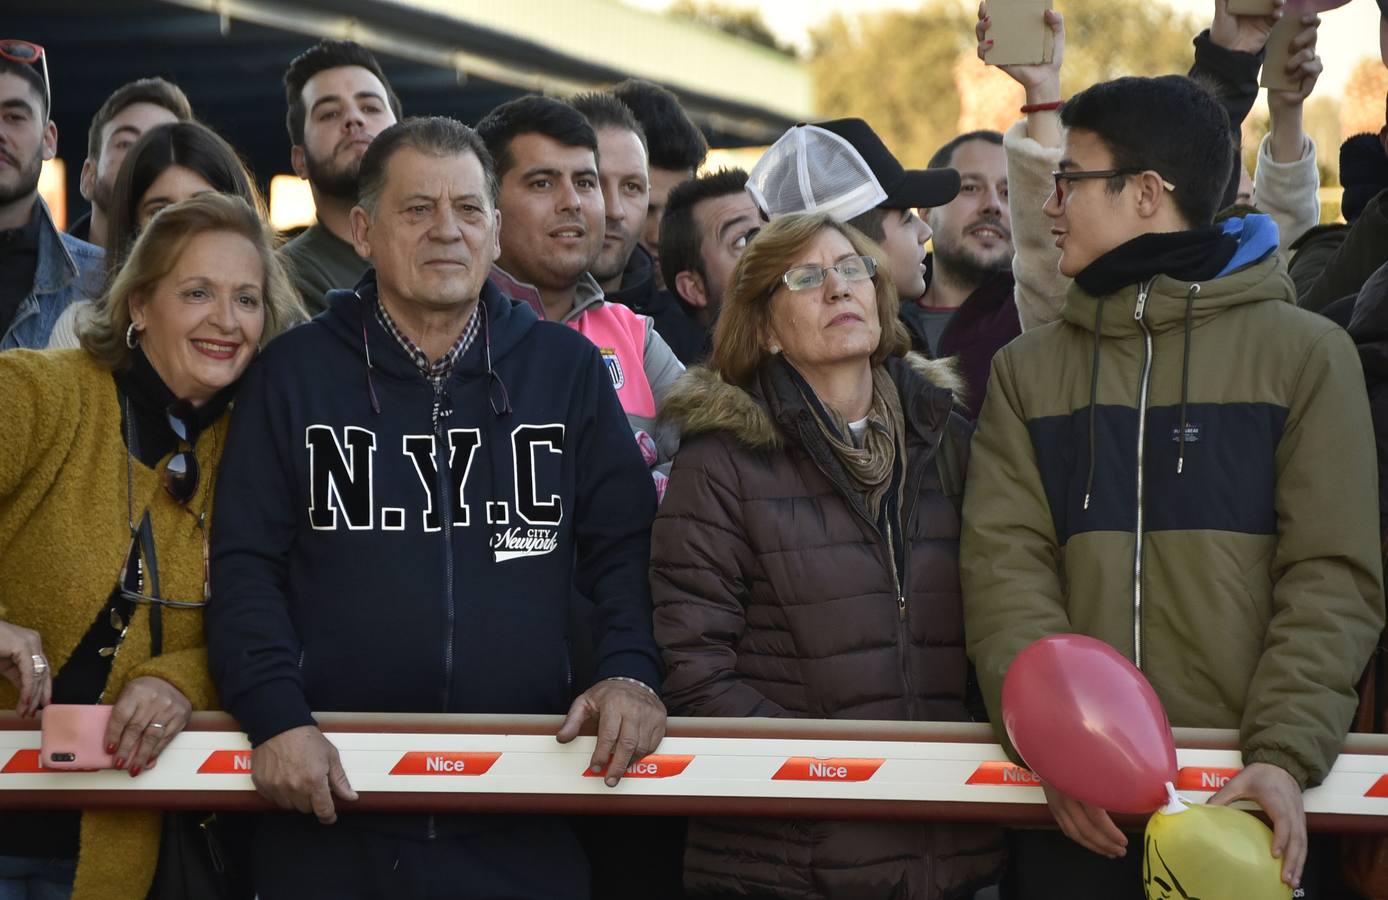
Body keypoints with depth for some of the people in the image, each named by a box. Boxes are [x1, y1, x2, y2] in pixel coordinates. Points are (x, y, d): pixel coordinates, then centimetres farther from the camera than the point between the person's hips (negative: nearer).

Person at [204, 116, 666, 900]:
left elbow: (625, 549, 6)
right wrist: (276, 713, -14)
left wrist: (632, 672, -13)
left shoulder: (568, 370, 7)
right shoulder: (294, 373, 4)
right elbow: (246, 566, 1)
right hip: (334, 804, 0)